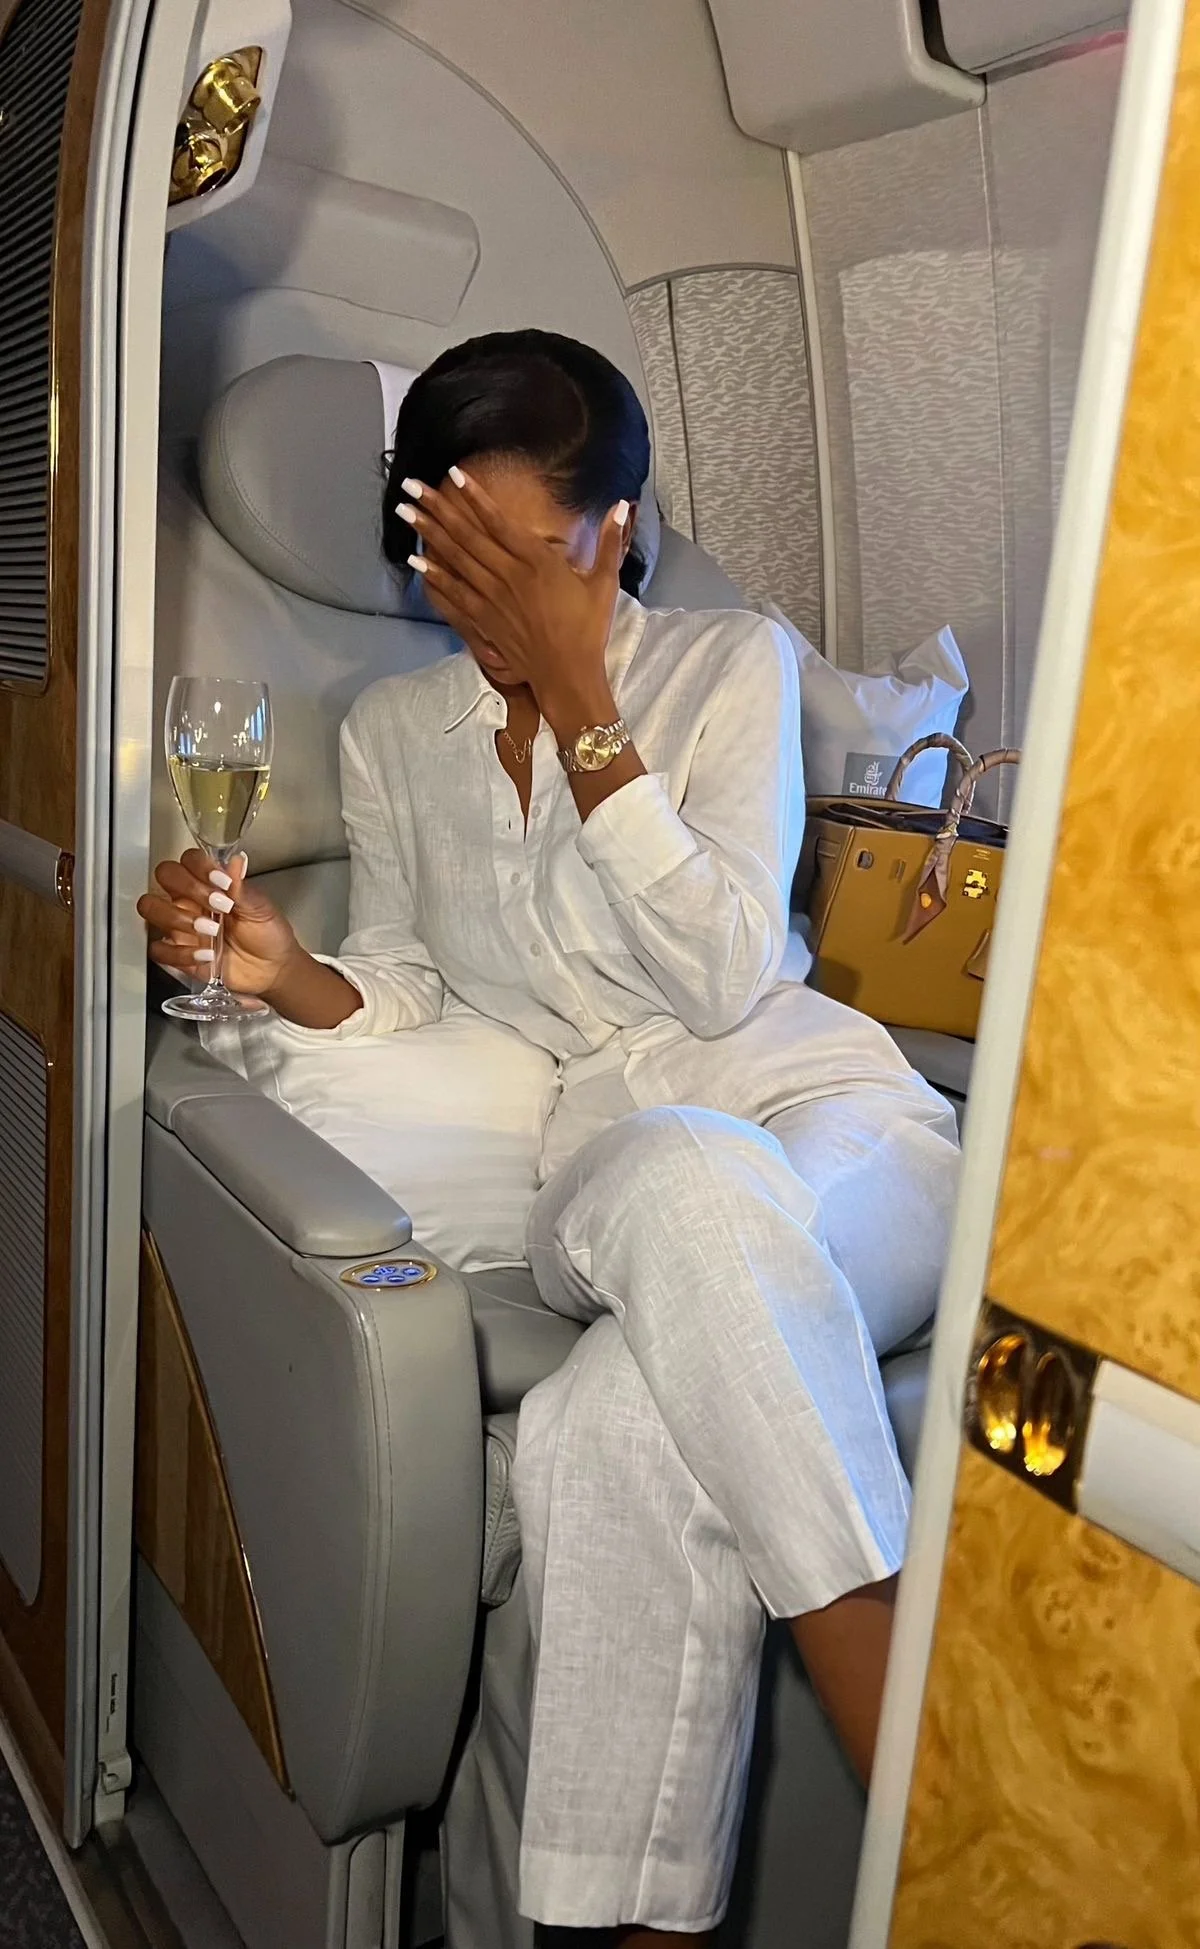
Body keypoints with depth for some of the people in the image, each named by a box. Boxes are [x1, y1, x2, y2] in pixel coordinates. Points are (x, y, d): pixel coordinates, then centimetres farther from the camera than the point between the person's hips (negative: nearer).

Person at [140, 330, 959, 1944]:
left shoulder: (733, 664, 4)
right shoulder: (392, 730, 15)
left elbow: (724, 975, -9)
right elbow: (402, 988, 13)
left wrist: (577, 700, -11)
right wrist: (283, 974, -9)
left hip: (829, 1119, -1)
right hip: (615, 1169, 2)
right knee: (687, 1182, -37)